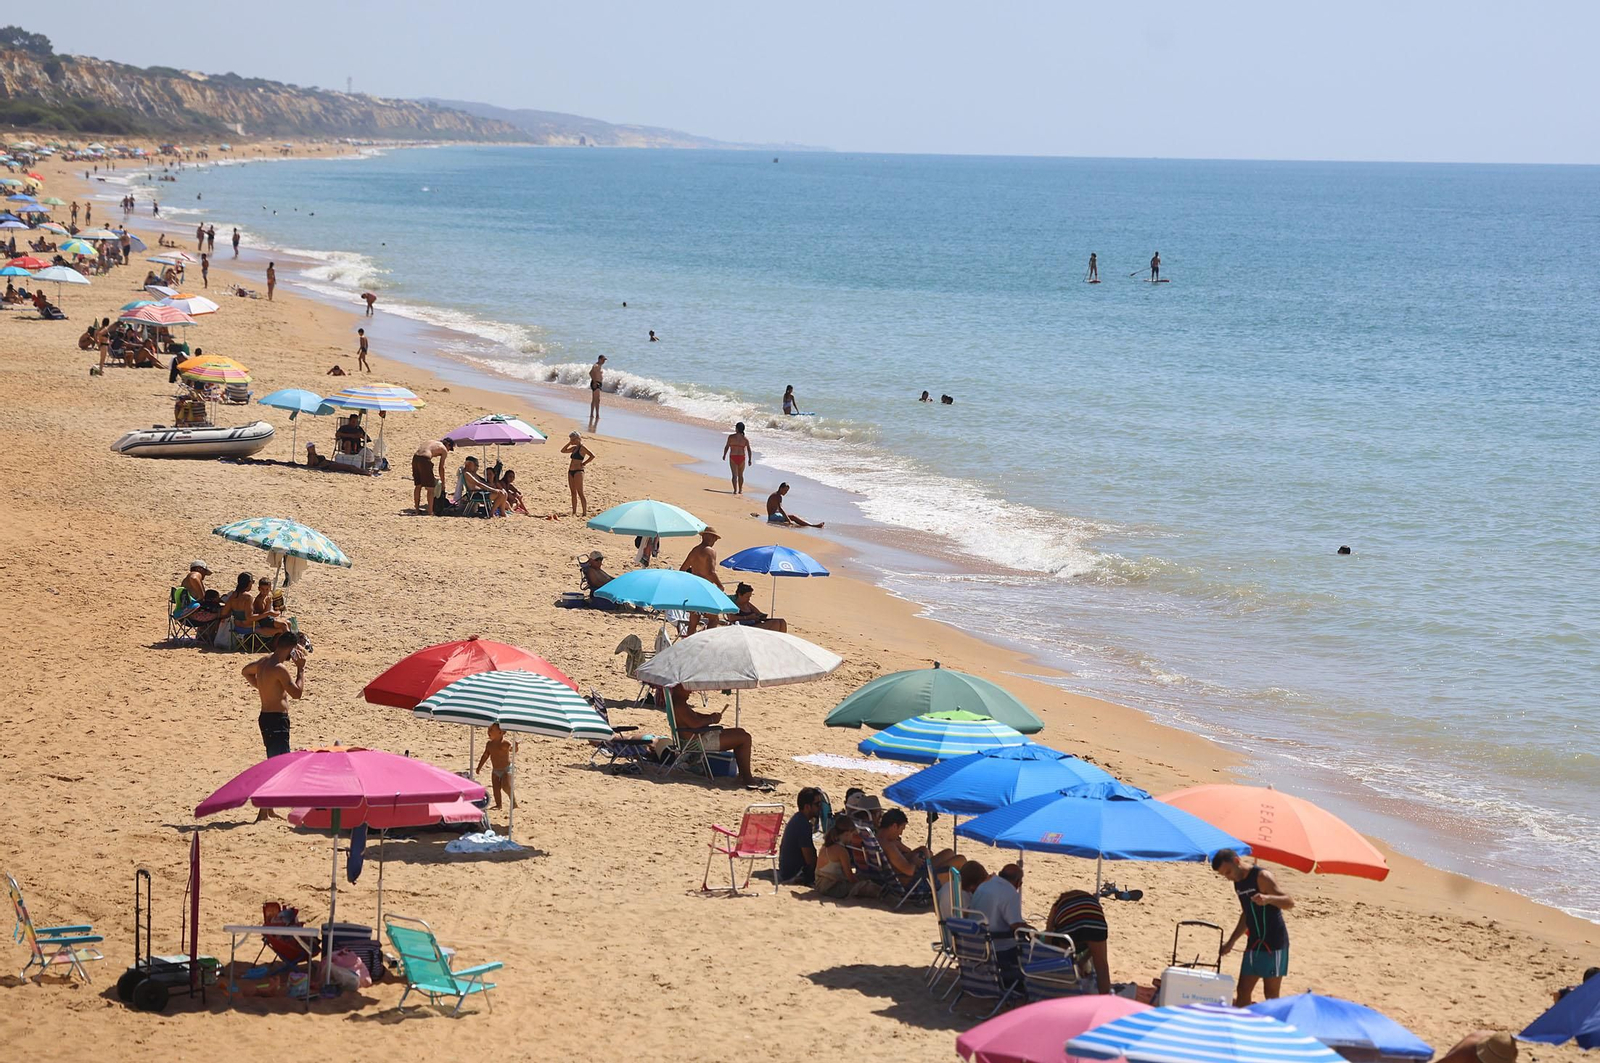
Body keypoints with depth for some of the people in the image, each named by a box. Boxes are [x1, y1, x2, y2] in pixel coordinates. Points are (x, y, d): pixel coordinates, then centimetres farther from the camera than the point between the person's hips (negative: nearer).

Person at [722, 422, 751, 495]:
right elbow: (749, 450, -4)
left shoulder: (731, 437, -8)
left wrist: (724, 455, 11)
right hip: (742, 458, 2)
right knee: (740, 475, 18)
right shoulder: (745, 439, -3)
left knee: (734, 475, 1)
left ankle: (735, 490, -8)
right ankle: (740, 490, 25)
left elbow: (726, 447, -5)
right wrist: (749, 460, 4)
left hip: (733, 458, -2)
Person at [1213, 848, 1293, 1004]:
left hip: (1274, 943, -8)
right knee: (1242, 992, 5)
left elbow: (1289, 902, -23)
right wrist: (1231, 942, 23)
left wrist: (1268, 899, -42)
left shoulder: (1262, 877, -14)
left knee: (1271, 994, -6)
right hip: (1254, 943, 8)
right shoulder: (1238, 882, 11)